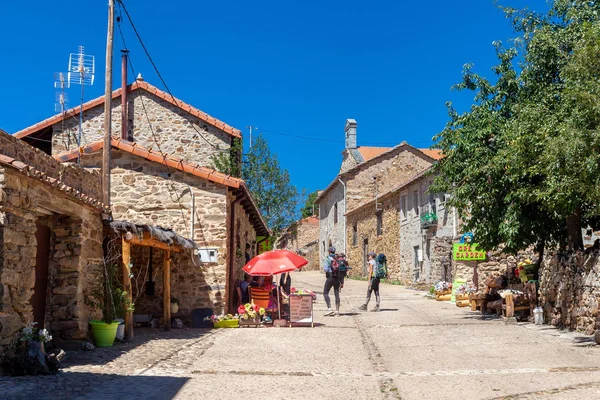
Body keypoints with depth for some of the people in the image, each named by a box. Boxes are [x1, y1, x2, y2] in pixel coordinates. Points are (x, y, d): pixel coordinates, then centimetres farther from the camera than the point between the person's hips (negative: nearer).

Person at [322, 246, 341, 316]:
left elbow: (325, 269, -14)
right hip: (337, 278, 5)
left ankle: (329, 309, -9)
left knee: (325, 293, 3)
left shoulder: (327, 259, -5)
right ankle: (337, 311, 6)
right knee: (337, 294, 7)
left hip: (330, 278, -5)